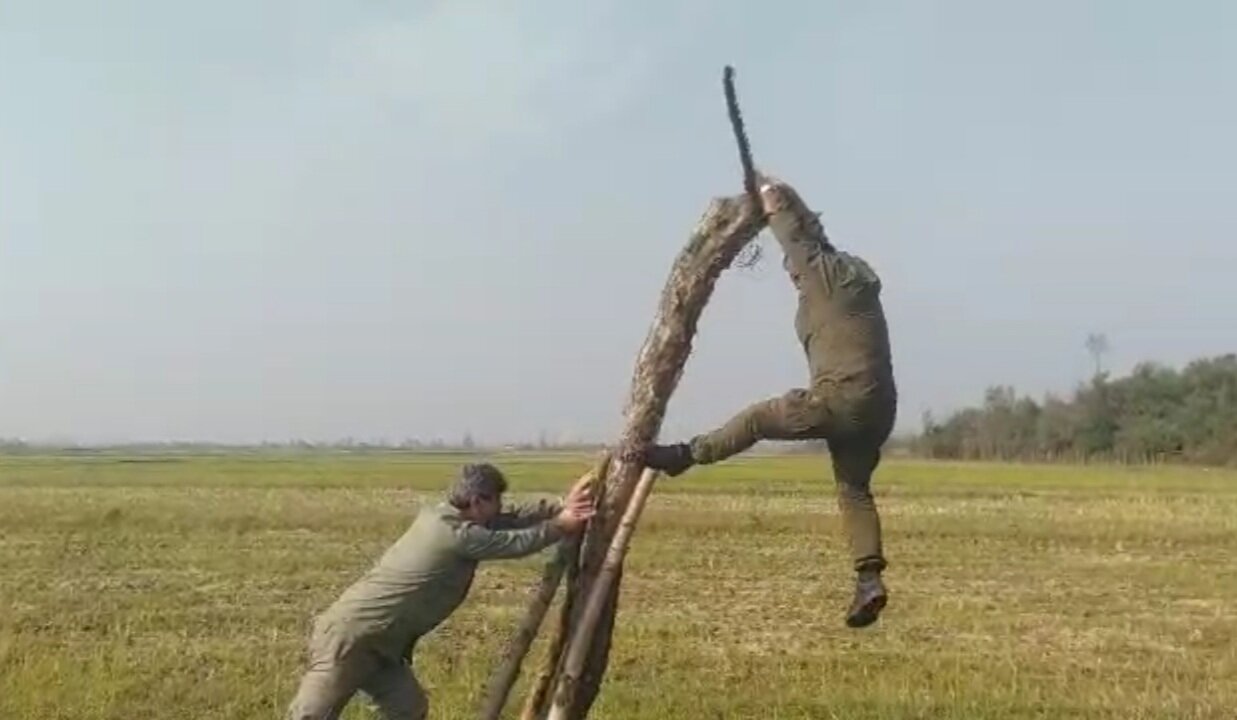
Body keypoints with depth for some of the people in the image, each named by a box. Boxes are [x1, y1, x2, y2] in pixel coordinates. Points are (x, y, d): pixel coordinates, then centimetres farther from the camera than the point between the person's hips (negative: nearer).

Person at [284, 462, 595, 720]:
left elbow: (511, 519, 12)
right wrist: (560, 526, 6)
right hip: (348, 636, -10)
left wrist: (560, 507, 4)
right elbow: (517, 542, -7)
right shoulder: (458, 535, -17)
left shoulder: (439, 515, 10)